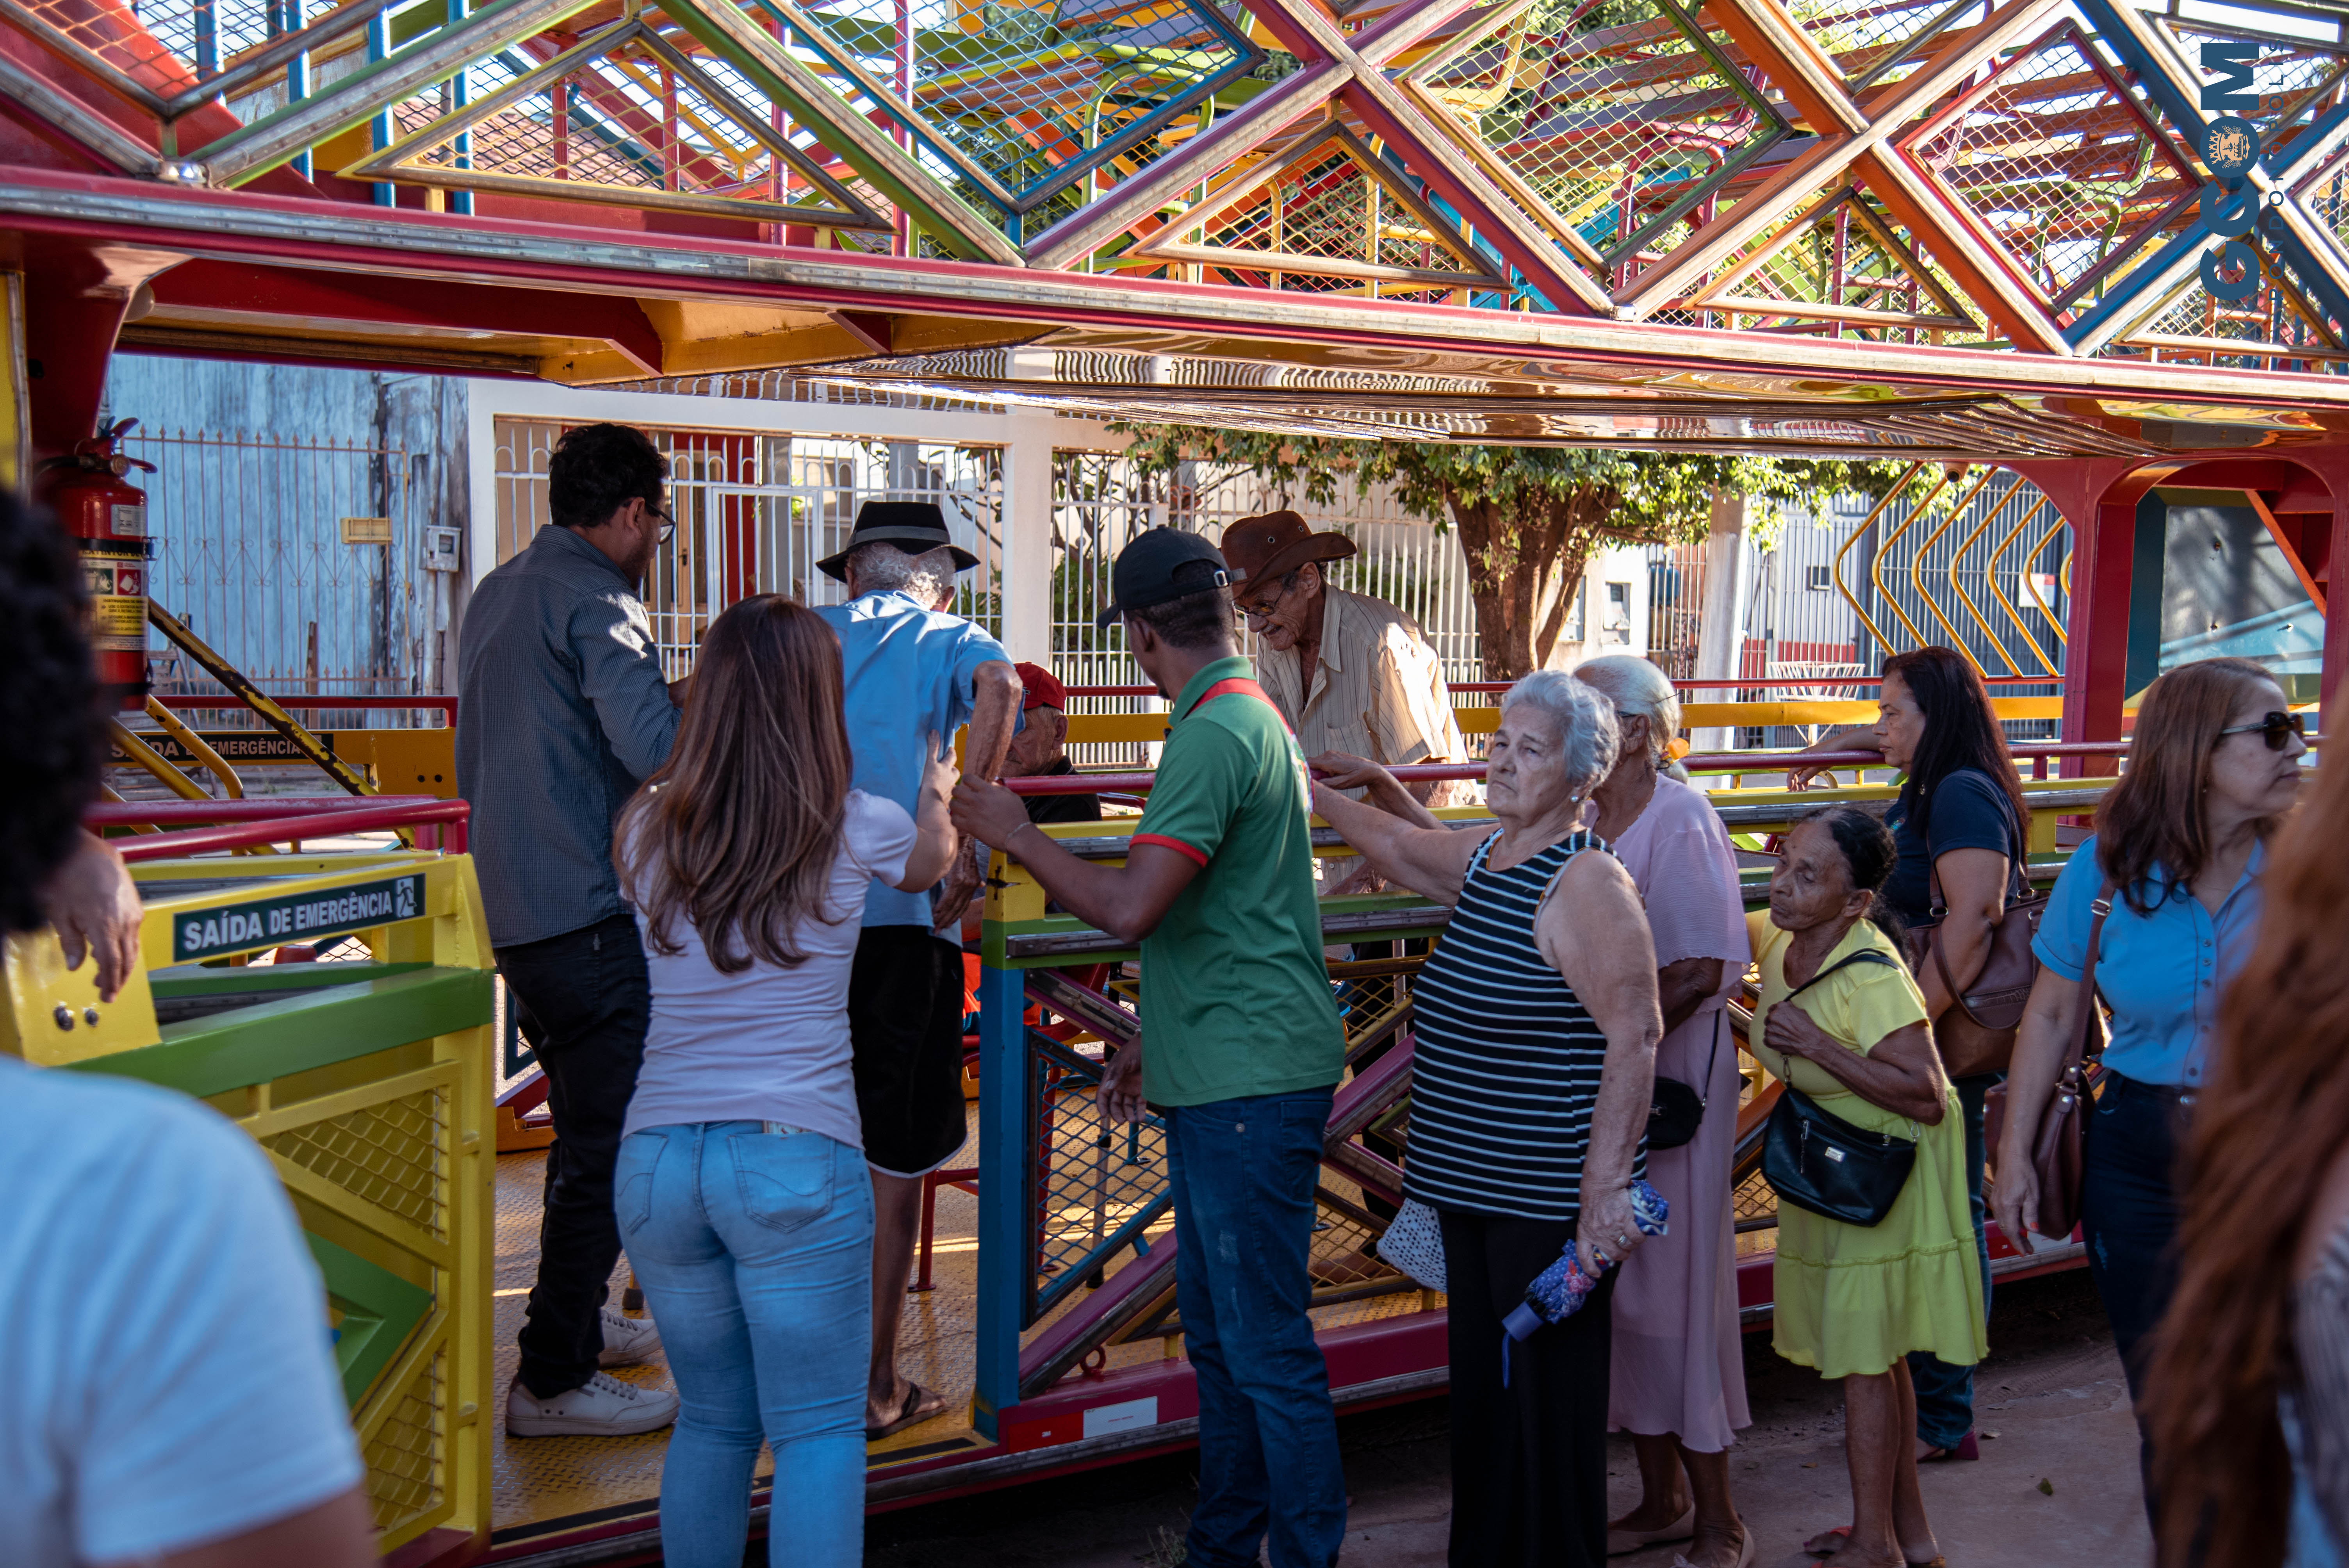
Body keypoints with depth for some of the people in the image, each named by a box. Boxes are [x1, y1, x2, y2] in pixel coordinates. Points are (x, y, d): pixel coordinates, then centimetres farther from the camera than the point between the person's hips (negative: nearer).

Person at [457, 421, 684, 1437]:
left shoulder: (496, 595, 17)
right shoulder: (595, 601, -13)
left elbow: (471, 766, 24)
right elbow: (658, 746, -27)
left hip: (516, 912, 10)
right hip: (592, 914, -10)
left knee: (586, 1127, 22)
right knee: (606, 1142, -3)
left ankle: (575, 1323, 35)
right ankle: (553, 1381, 3)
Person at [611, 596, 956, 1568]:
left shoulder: (646, 831, 4)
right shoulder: (854, 829, 0)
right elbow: (934, 861, 23)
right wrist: (942, 788, 46)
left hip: (658, 1159, 4)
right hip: (795, 1157, -3)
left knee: (711, 1421, 18)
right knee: (818, 1433, 4)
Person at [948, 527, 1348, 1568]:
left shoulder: (1216, 735, -17)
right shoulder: (1250, 719, 16)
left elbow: (1130, 908, -25)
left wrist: (1014, 834, -10)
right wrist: (1156, 1043, 26)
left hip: (1251, 1088, -11)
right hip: (1223, 1080, 11)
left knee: (1268, 1347, -3)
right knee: (1217, 1335, 18)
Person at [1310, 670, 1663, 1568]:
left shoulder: (1586, 883, -16)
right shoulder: (1481, 860, 11)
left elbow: (1635, 1037, -20)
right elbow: (1395, 846, 31)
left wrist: (1606, 1187, -23)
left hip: (1549, 1201, -9)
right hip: (1474, 1189, 9)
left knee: (1546, 1400, 1)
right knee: (1481, 1387, 17)